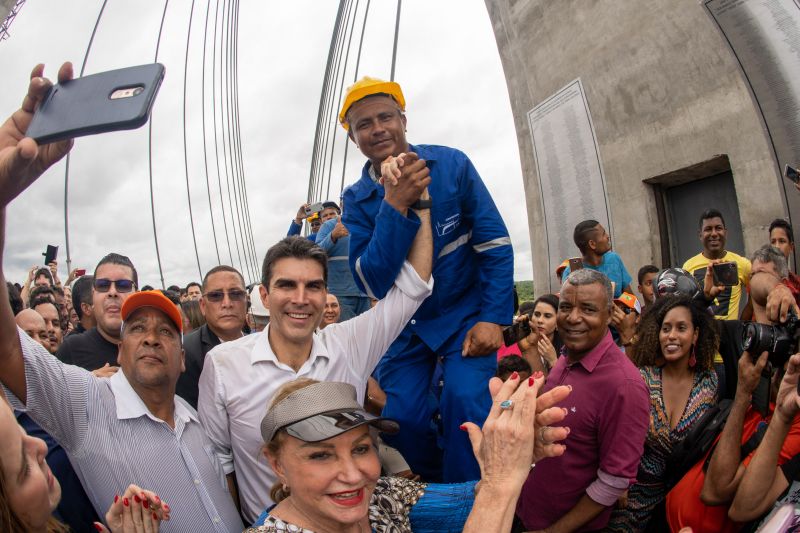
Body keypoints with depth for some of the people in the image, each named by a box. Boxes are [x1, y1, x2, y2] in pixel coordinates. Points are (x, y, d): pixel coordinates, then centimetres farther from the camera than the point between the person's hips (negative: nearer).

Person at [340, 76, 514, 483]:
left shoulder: (452, 164, -11)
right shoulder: (357, 199, -8)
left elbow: (495, 244, -9)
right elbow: (372, 284, -20)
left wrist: (494, 318, -17)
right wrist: (395, 205, -31)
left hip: (466, 314, -2)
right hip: (406, 324, 2)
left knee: (466, 402, -21)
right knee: (398, 418, -6)